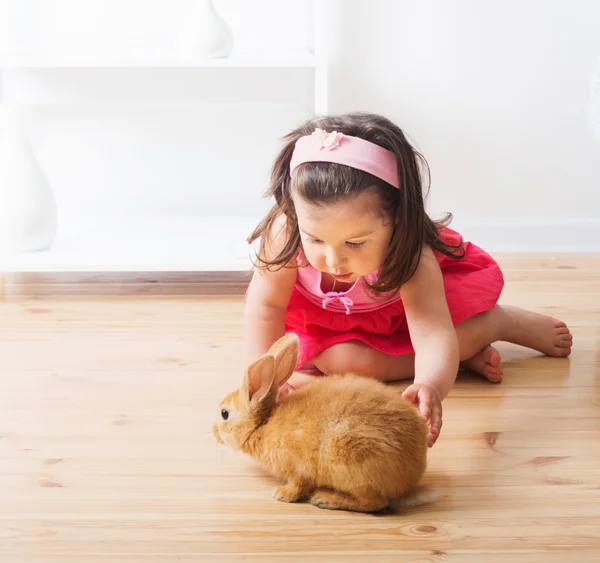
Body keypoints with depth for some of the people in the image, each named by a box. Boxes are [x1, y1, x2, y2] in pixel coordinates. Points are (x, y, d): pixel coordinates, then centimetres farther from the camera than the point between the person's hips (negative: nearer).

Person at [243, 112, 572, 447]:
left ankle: (500, 322, 6)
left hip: (401, 306, -2)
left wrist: (431, 386, -71)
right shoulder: (287, 230, -38)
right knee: (333, 359, -27)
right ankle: (466, 353, -12)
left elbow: (433, 334, -50)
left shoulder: (410, 256, -41)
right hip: (330, 315, 2)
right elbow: (265, 306, -25)